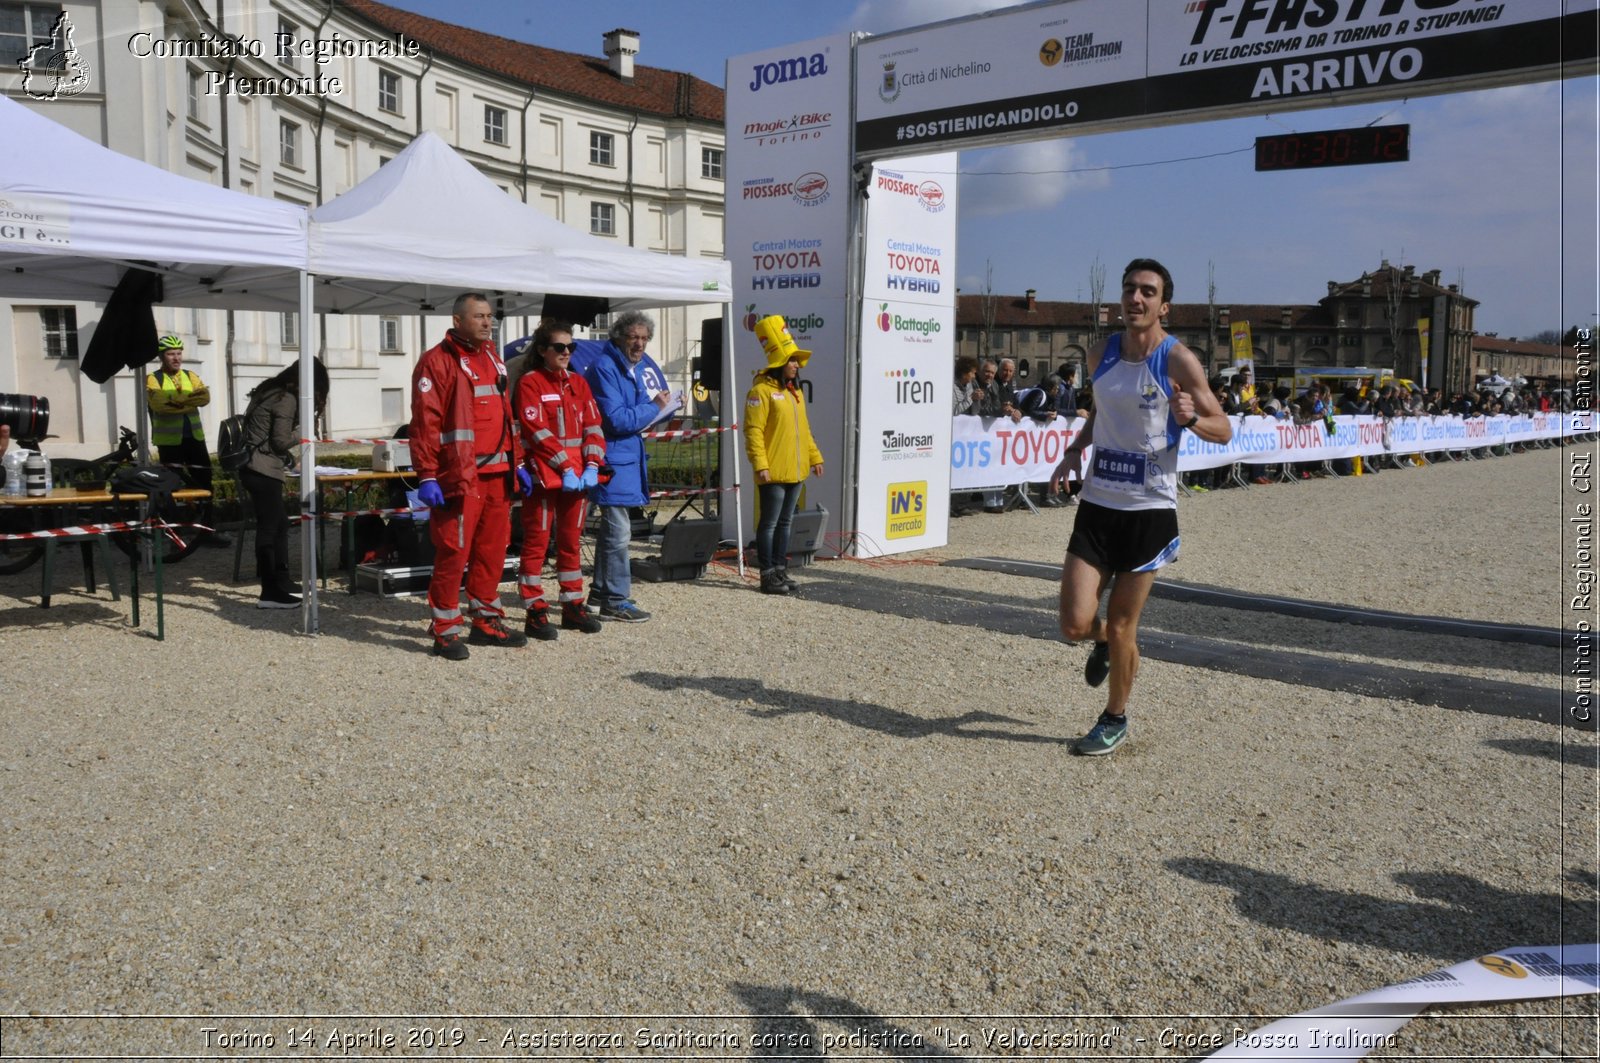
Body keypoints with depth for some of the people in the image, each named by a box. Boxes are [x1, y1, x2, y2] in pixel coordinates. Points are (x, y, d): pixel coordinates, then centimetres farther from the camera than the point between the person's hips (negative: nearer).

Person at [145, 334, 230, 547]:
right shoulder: (153, 379, -2)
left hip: (194, 436, 4)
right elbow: (159, 403, -21)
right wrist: (190, 399, -29)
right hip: (169, 440, -4)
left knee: (204, 480, 5)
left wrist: (179, 400, -27)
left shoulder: (191, 376, 10)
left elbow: (205, 397, -9)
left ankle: (206, 528, 13)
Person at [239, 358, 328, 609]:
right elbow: (281, 441, -15)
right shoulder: (287, 399, -14)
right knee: (268, 528, -6)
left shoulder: (271, 389, 14)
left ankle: (282, 580, 25)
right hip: (264, 472, -10)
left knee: (280, 523, 17)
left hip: (255, 468, 10)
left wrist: (287, 458, 18)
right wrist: (302, 433, 2)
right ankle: (270, 593, -3)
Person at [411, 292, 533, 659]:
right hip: (459, 475, -7)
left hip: (497, 474, 8)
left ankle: (487, 621, 23)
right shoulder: (436, 361, -6)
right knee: (453, 552, -4)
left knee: (493, 549, 12)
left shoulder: (493, 360, 18)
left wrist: (517, 463, 19)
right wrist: (427, 476, -17)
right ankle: (445, 631, 5)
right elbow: (425, 422, -12)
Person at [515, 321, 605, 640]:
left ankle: (573, 606, 21)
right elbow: (537, 431, -13)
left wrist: (591, 465, -7)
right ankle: (535, 611, 3)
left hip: (578, 476, 6)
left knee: (571, 540, 13)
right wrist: (565, 468, -18)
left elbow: (593, 426, 7)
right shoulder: (530, 382, -4)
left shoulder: (578, 383, 14)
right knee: (537, 542, -1)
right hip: (544, 474, -6)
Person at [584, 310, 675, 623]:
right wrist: (654, 407, -13)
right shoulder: (604, 368, -15)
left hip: (627, 459, 10)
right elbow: (616, 420, -21)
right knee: (618, 532, -8)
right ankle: (615, 601, -1)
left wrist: (653, 403, 4)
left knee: (612, 528, 19)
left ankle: (601, 589, 31)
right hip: (612, 460, -10)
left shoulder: (633, 368, 15)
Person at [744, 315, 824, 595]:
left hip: (795, 471, 8)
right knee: (769, 524, -2)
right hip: (773, 473, -8)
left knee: (785, 522, 13)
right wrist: (760, 464, -21)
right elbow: (753, 431, -15)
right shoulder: (762, 390, -10)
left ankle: (781, 571, 21)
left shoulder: (795, 391, 17)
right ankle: (768, 576, 4)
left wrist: (815, 456, 18)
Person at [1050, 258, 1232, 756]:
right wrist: (1076, 448, 6)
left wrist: (1190, 418, -26)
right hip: (1097, 504, 4)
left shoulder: (1179, 361, -8)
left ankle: (1115, 720, 26)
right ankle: (1104, 640, 33)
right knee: (1074, 626, -4)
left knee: (1123, 626, 4)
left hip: (1150, 509, -4)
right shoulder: (1101, 355, 6)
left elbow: (1224, 430, -4)